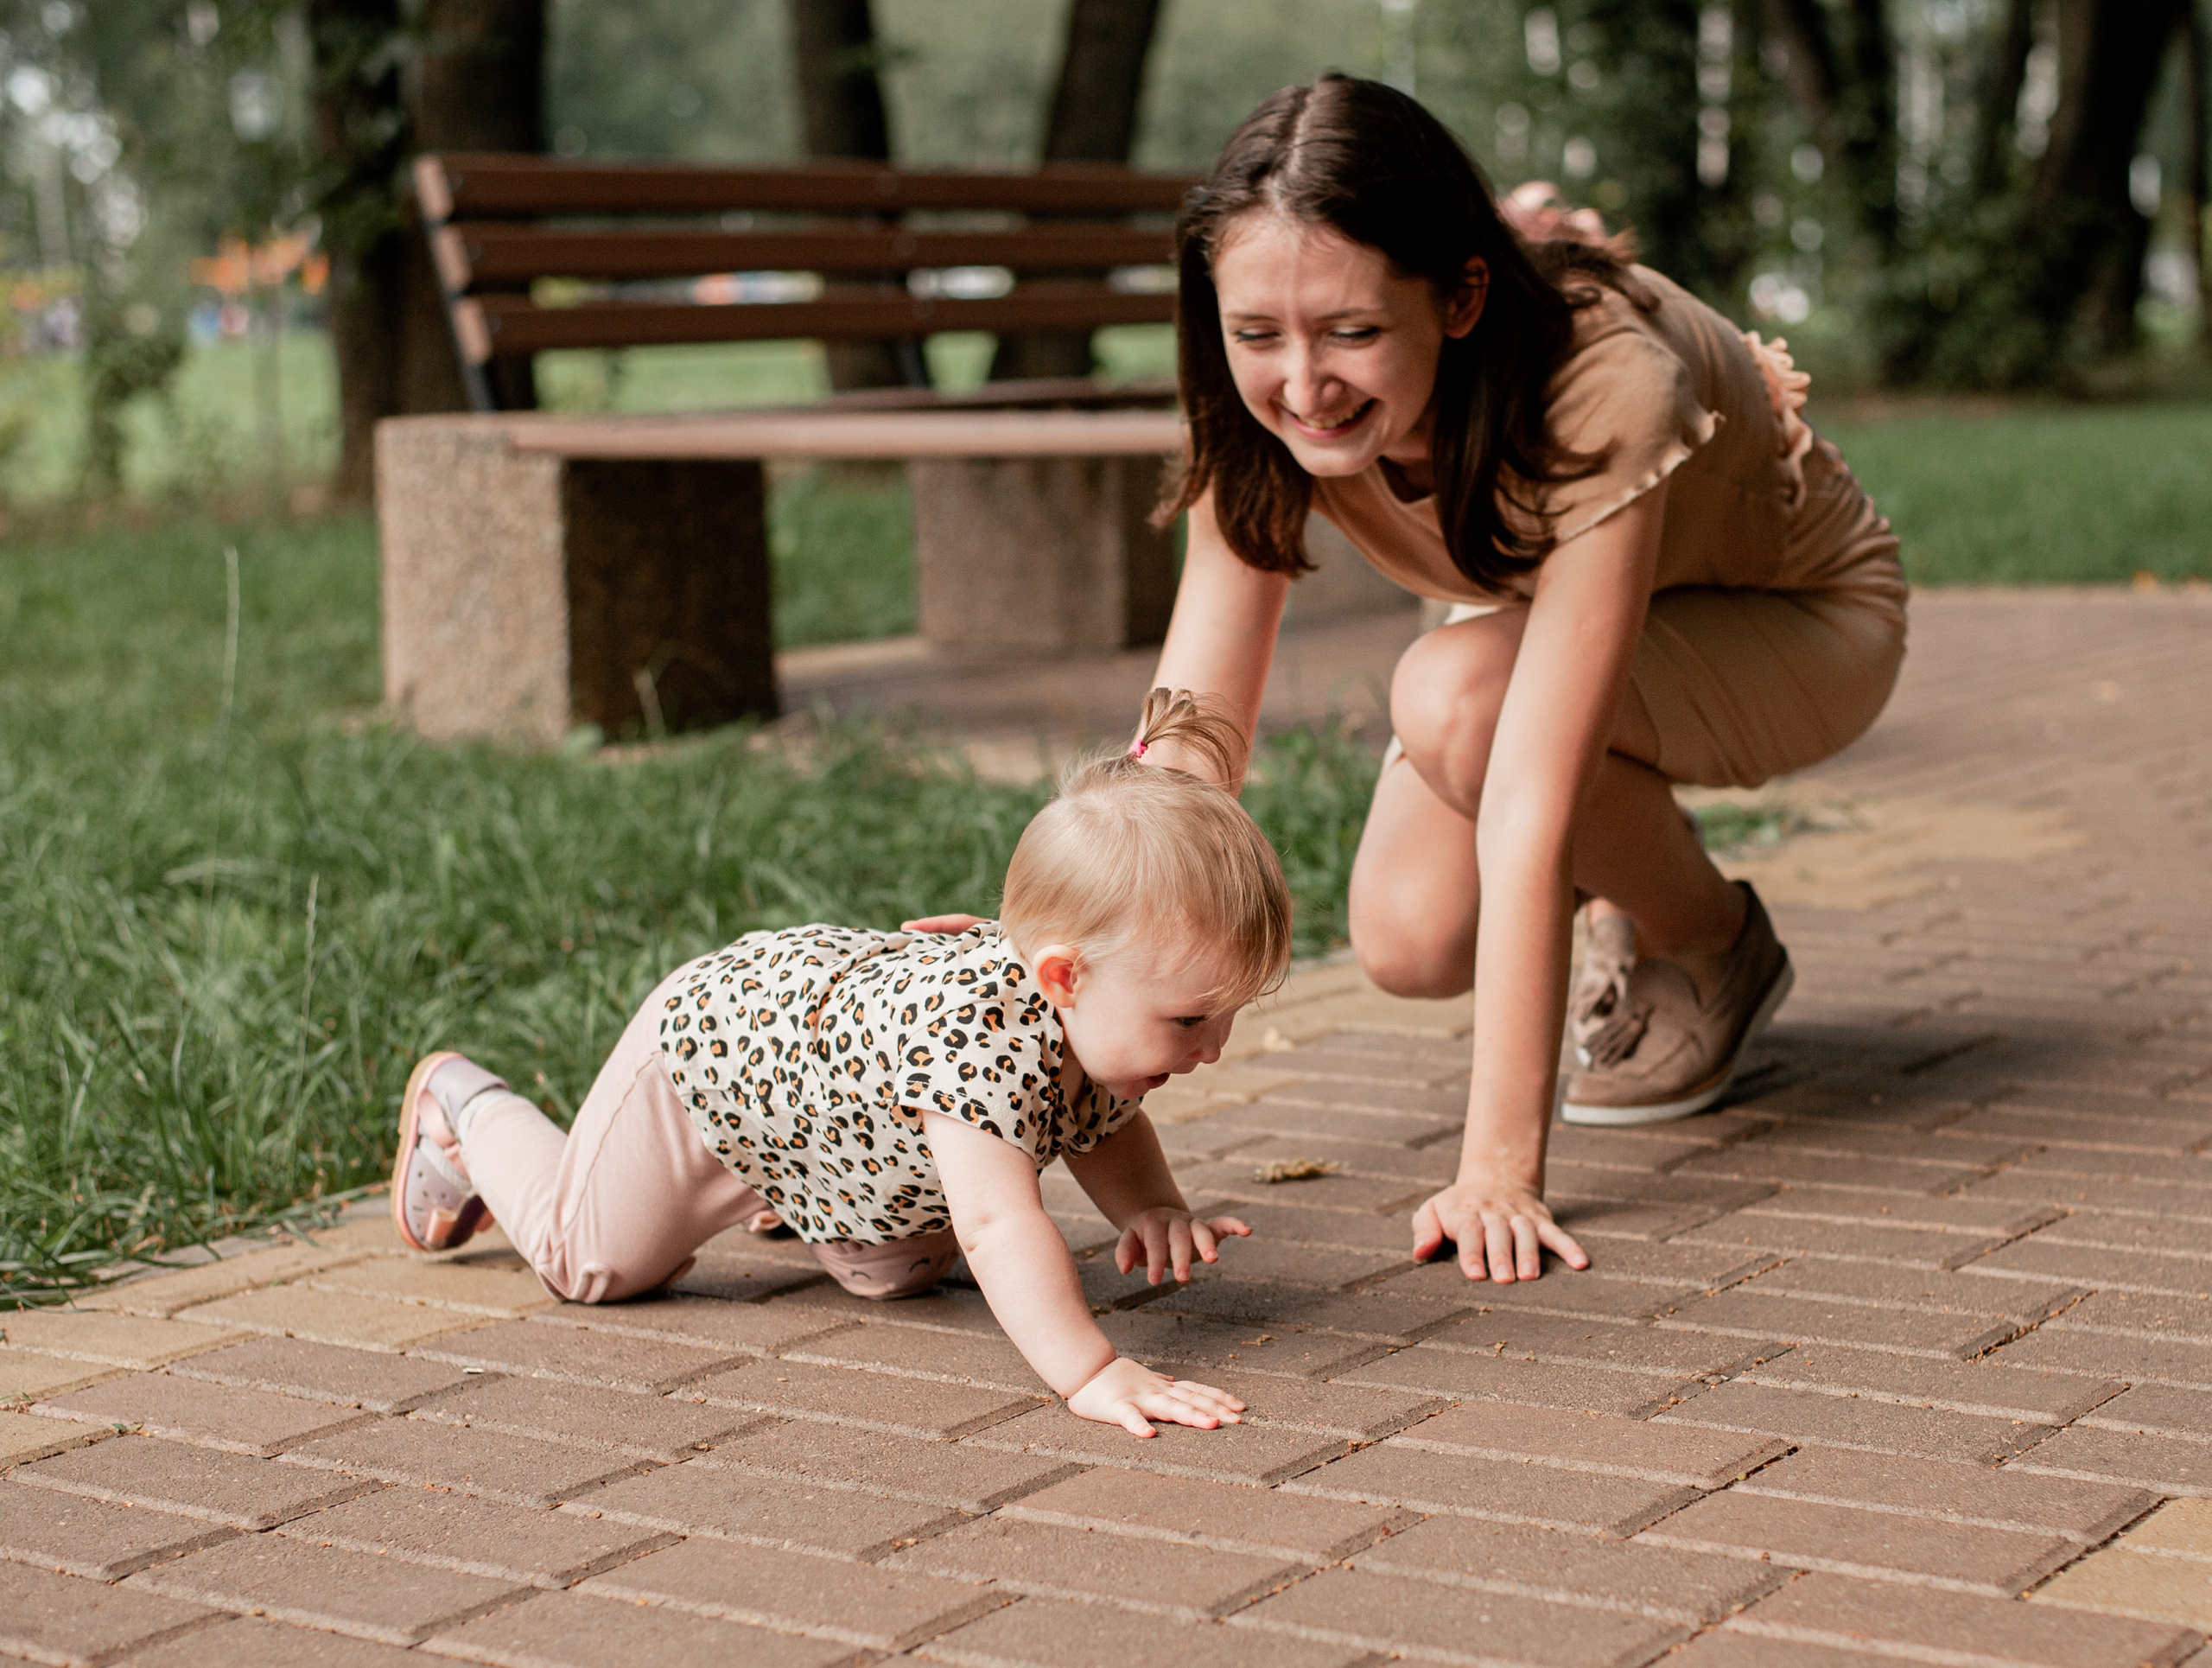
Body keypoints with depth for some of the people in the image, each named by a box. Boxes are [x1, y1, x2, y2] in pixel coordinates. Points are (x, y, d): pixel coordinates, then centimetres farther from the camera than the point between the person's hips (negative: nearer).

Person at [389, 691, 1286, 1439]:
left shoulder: (1109, 1013, -24)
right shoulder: (983, 1028, -49)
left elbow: (1102, 1128, -2)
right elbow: (998, 1224, -56)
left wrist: (1152, 1208, -20)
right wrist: (1092, 1374, -63)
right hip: (713, 1033, -7)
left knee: (900, 1272, 21)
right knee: (588, 1258, 12)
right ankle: (462, 1107, 37)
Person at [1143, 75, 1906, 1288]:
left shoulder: (1602, 389, -40)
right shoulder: (1265, 415, -24)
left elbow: (1528, 810, -44)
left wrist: (1499, 1168, -44)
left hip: (1800, 627, -4)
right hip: (1540, 613, 5)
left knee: (1454, 696, -33)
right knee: (1410, 943, -20)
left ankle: (1713, 952, -4)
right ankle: (1636, 884, 14)